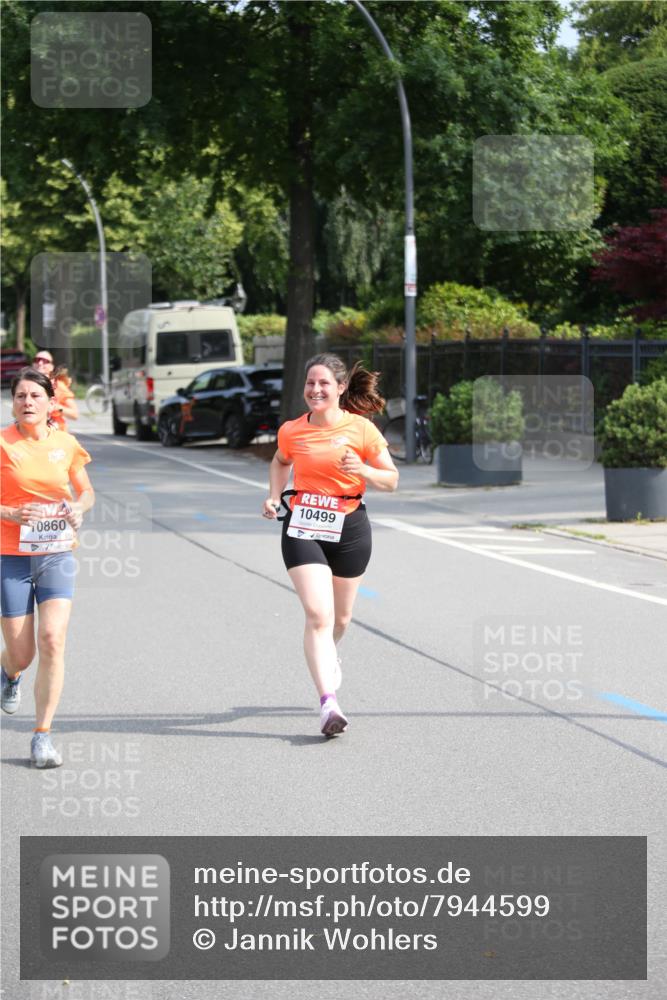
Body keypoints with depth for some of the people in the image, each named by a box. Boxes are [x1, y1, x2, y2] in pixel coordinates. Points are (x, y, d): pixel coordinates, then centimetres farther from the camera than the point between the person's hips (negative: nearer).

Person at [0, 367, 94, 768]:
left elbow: (86, 491, 16)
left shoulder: (66, 443, 3)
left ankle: (43, 735, -5)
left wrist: (79, 507, -5)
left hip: (57, 555, 1)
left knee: (52, 639, -16)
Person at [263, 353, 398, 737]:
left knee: (340, 616, 16)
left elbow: (391, 479, 0)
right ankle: (328, 702, -21)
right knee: (318, 614, -16)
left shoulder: (362, 429, -5)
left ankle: (327, 654, 51)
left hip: (349, 529, 0)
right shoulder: (291, 431, 1)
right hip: (302, 527, 0)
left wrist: (364, 471, -19)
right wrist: (275, 496, 7)